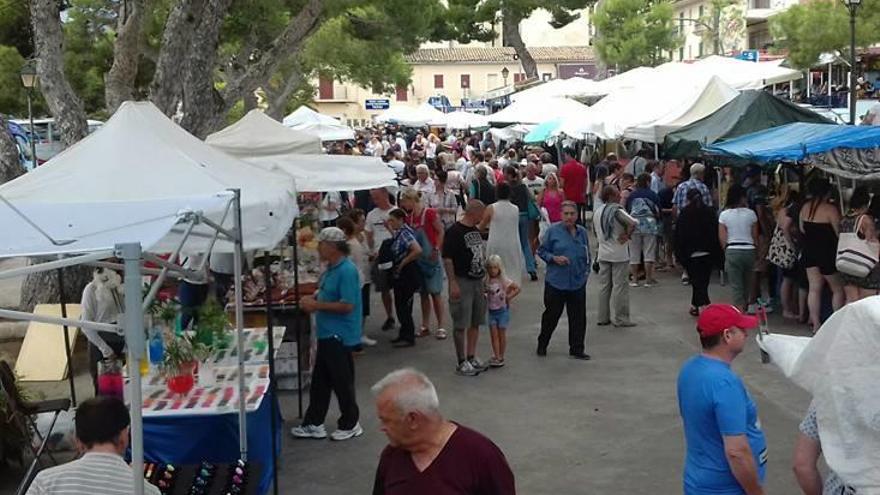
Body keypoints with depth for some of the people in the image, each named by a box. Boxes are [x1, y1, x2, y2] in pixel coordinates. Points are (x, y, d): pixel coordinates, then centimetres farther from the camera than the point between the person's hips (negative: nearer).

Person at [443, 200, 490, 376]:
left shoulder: (476, 230, 13)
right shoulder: (454, 232, -14)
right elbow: (447, 259, -17)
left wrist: (485, 277, 21)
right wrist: (453, 283, -21)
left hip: (477, 281, 9)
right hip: (462, 282, -9)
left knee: (475, 323, 13)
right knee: (461, 325, -2)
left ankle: (472, 358, 22)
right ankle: (462, 362, 4)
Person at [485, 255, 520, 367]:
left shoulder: (504, 280, -11)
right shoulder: (487, 282, -1)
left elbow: (517, 288, -7)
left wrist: (509, 297, -9)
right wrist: (484, 296, -7)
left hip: (502, 310, -3)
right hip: (491, 311, 3)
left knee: (502, 335, 6)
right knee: (493, 335, 1)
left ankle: (501, 357, 14)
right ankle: (496, 357, 5)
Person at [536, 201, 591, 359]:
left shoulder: (582, 232, 8)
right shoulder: (553, 231, -5)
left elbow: (587, 255, 18)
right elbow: (542, 250, 0)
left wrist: (586, 271, 9)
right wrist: (554, 258, -15)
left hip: (578, 282, 3)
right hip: (556, 282, -3)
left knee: (578, 317, 5)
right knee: (551, 315, 8)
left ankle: (577, 349, 16)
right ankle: (542, 345, 27)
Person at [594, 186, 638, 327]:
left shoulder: (597, 212, 9)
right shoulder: (617, 211, -15)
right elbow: (633, 223, -28)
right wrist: (627, 235, -14)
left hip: (603, 254, 7)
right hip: (619, 254, -7)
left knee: (604, 286, 11)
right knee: (620, 285, -1)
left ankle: (603, 317, 15)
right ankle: (620, 318, 1)